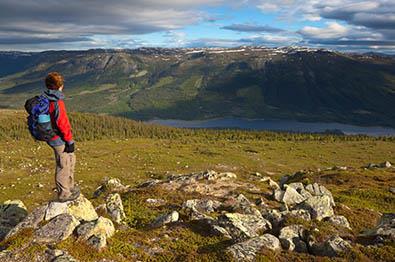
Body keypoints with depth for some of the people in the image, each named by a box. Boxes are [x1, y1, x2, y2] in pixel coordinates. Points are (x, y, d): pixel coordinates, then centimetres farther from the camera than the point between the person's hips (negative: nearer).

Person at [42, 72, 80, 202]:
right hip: (60, 140, -9)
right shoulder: (57, 102, -24)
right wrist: (70, 141, -15)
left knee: (71, 160, 24)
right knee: (63, 166, 5)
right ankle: (63, 194, 19)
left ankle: (69, 186, 39)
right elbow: (63, 124, -24)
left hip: (52, 137, 9)